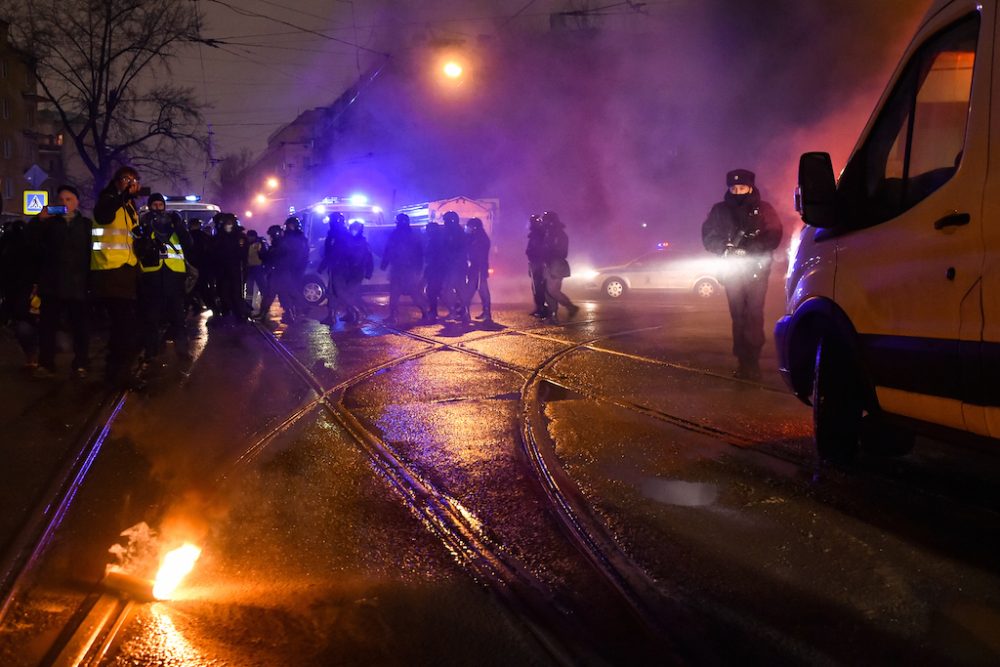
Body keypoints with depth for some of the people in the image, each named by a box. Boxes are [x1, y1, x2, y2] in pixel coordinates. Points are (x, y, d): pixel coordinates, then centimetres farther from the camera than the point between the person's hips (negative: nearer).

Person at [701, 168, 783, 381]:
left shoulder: (763, 210, 6)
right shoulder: (719, 211, 11)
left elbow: (774, 236, -1)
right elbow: (708, 237, 8)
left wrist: (751, 250, -16)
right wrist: (727, 249, -10)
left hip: (756, 269, -2)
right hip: (732, 269, 2)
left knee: (754, 314, -11)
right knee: (738, 315, 0)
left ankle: (753, 361, -11)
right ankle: (742, 361, 4)